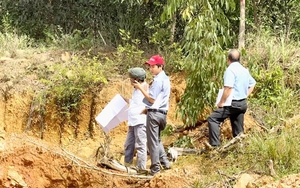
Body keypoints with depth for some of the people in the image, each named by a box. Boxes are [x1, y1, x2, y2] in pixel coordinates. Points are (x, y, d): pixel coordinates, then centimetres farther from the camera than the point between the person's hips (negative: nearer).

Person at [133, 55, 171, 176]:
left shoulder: (158, 80, -16)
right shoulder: (165, 79, 14)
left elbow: (152, 99, -17)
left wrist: (140, 88, -13)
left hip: (154, 113, -9)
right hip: (162, 113, 9)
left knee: (152, 141, -1)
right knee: (157, 139, 21)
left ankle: (155, 168, 2)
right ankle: (164, 162, 16)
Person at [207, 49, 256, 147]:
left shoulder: (230, 70, -14)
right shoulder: (244, 70, 12)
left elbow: (228, 88, -23)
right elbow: (252, 84, 23)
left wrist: (221, 103, -16)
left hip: (233, 104, -8)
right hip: (243, 103, 8)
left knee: (213, 118, -8)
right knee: (238, 130, 13)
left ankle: (215, 145, -19)